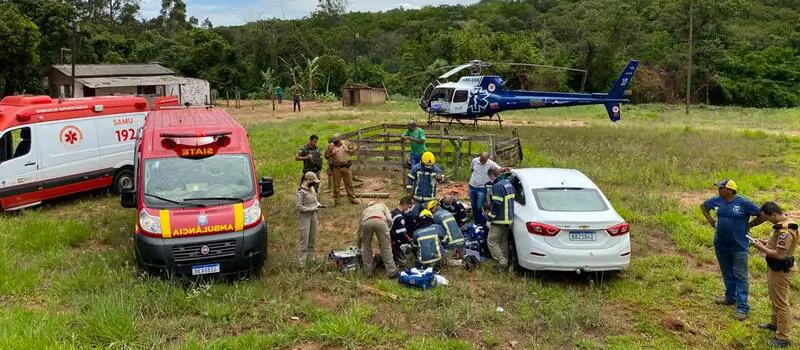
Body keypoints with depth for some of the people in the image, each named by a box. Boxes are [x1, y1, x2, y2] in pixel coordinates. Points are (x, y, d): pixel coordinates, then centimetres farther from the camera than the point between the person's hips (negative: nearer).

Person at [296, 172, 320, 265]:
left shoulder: (311, 188, 7)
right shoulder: (300, 192, -18)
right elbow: (298, 207, -21)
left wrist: (317, 203, 0)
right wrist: (312, 208, -19)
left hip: (313, 216, 8)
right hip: (304, 217, -8)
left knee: (312, 238, 16)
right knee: (303, 240, -3)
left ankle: (311, 259, 29)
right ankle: (302, 262, 4)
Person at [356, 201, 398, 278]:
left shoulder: (365, 210, 45)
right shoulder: (383, 206, 41)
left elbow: (359, 228, 45)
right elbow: (389, 220, 20)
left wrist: (359, 246, 55)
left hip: (366, 222, 2)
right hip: (380, 221, -1)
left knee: (366, 247, 20)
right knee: (386, 247, 10)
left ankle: (367, 273, 22)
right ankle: (391, 272, 11)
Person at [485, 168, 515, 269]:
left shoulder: (497, 186, -19)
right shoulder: (508, 184, 12)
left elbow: (497, 205, -23)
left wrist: (491, 216, -11)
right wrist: (490, 206, 25)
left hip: (500, 220, -10)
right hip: (508, 219, 10)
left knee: (491, 241, -3)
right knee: (503, 241, 19)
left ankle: (502, 263, -6)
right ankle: (505, 262, 25)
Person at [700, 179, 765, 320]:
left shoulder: (743, 203, -16)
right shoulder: (716, 201, -2)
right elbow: (703, 206, 18)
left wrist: (748, 225, -9)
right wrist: (710, 220, 7)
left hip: (739, 246, -5)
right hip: (721, 245, 5)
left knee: (740, 276, -1)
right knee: (727, 274, 20)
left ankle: (742, 307, 3)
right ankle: (730, 297, 39)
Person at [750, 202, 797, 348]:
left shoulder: (785, 230, -30)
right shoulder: (783, 222, 3)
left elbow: (779, 255, -31)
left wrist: (761, 248, -19)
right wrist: (766, 242, 5)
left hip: (781, 270, -10)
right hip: (776, 268, 10)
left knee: (781, 303, 0)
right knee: (775, 298, 26)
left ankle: (783, 337, 10)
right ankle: (775, 323, 44)